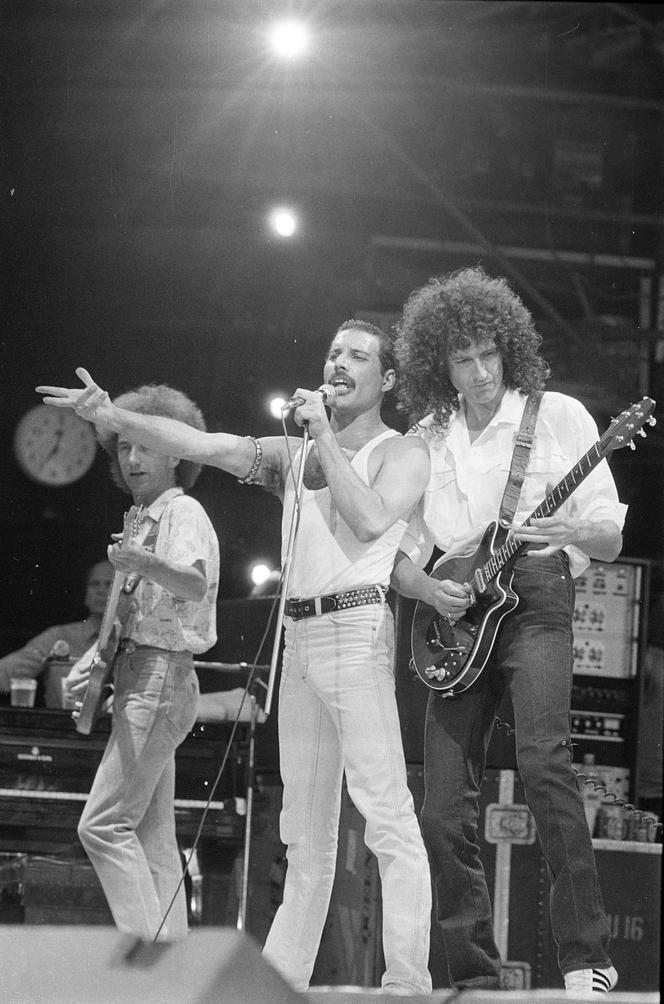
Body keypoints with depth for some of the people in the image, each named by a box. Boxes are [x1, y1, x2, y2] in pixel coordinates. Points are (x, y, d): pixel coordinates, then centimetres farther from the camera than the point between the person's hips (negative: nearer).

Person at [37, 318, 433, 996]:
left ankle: (406, 982, -18)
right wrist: (110, 417, -5)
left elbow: (371, 520, -16)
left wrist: (325, 437, -10)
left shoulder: (402, 453, 3)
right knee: (306, 829, 10)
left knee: (385, 810, -14)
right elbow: (202, 445, 7)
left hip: (356, 628, -6)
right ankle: (280, 975, 14)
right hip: (298, 639, 6)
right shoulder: (294, 455, 18)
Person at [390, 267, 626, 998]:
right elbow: (399, 555, 15)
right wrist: (429, 588, -7)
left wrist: (568, 530, -21)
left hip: (535, 593, -4)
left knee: (542, 758, -27)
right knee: (444, 811, -3)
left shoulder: (558, 415, 3)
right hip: (457, 617, 4)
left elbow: (611, 535, 1)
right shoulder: (425, 440, 13)